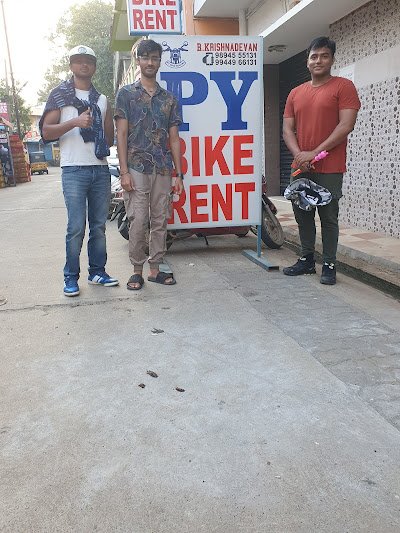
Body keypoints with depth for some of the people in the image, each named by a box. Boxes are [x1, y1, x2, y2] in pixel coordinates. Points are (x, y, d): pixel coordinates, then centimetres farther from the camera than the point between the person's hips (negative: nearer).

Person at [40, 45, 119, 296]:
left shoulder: (102, 99, 20)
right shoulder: (60, 94, 8)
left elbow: (110, 137, 24)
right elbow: (46, 132, -1)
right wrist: (74, 122, -14)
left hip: (101, 169, 4)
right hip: (74, 169, -4)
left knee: (99, 225, 6)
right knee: (76, 227, -8)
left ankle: (97, 271, 16)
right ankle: (71, 277, 2)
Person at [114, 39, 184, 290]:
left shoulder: (169, 98, 15)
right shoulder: (127, 93, 6)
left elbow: (174, 138, 12)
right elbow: (122, 135, -1)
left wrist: (179, 174, 6)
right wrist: (124, 171, -10)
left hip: (163, 170, 4)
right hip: (137, 168, -3)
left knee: (160, 220, 5)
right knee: (138, 221, -6)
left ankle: (155, 269, 16)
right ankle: (137, 270, 7)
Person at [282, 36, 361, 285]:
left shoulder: (343, 86, 0)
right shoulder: (296, 93, 14)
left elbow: (346, 125, -10)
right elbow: (288, 129, 10)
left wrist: (315, 153, -14)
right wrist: (299, 155, -9)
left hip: (329, 169, -5)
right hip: (301, 168, 5)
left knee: (329, 217, -1)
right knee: (303, 214, 10)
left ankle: (329, 265, 8)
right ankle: (307, 260, 22)